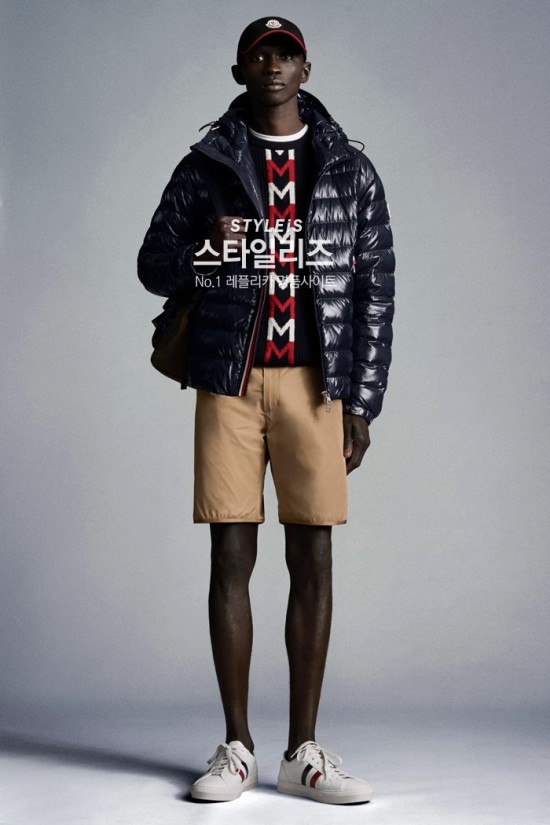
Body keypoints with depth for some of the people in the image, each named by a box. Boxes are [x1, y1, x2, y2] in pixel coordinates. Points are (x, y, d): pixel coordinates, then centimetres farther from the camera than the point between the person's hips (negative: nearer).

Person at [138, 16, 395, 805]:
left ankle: (303, 752, 11)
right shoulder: (205, 166, 9)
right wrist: (212, 254, -13)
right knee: (232, 556, 1)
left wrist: (363, 401, -1)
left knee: (312, 560, 1)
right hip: (230, 378, 0)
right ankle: (237, 748, 11)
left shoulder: (351, 170, 9)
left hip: (315, 382, 0)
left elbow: (375, 290, 6)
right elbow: (155, 264, 10)